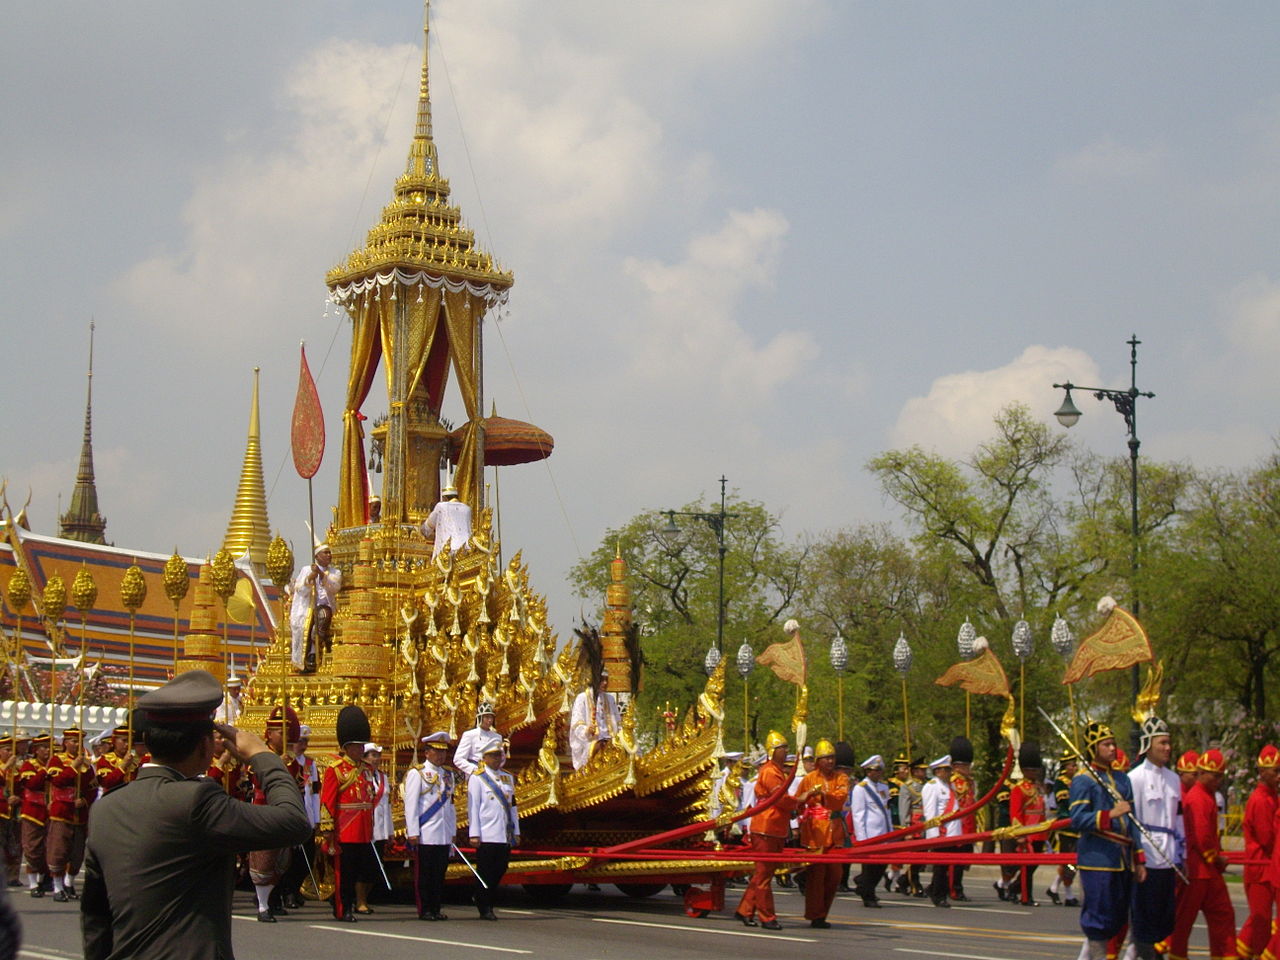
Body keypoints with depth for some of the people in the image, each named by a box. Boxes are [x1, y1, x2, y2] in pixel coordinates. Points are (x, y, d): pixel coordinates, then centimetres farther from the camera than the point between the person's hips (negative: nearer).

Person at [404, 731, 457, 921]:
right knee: (423, 874, 0)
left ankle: (436, 909, 13)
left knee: (440, 873, 7)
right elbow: (410, 804, -7)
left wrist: (453, 832, 16)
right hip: (425, 834, -6)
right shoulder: (417, 773, -2)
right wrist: (412, 832, -12)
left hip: (444, 835, 6)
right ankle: (424, 911, 5)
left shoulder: (448, 774, 16)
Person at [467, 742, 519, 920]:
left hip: (505, 836, 6)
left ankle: (479, 896, 26)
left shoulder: (508, 778, 16)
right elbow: (472, 807, -5)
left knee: (500, 869, 7)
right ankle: (485, 909, 6)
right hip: (486, 836, -6)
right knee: (485, 872, -1)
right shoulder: (477, 778, -2)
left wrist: (516, 831, 15)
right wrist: (474, 834, -11)